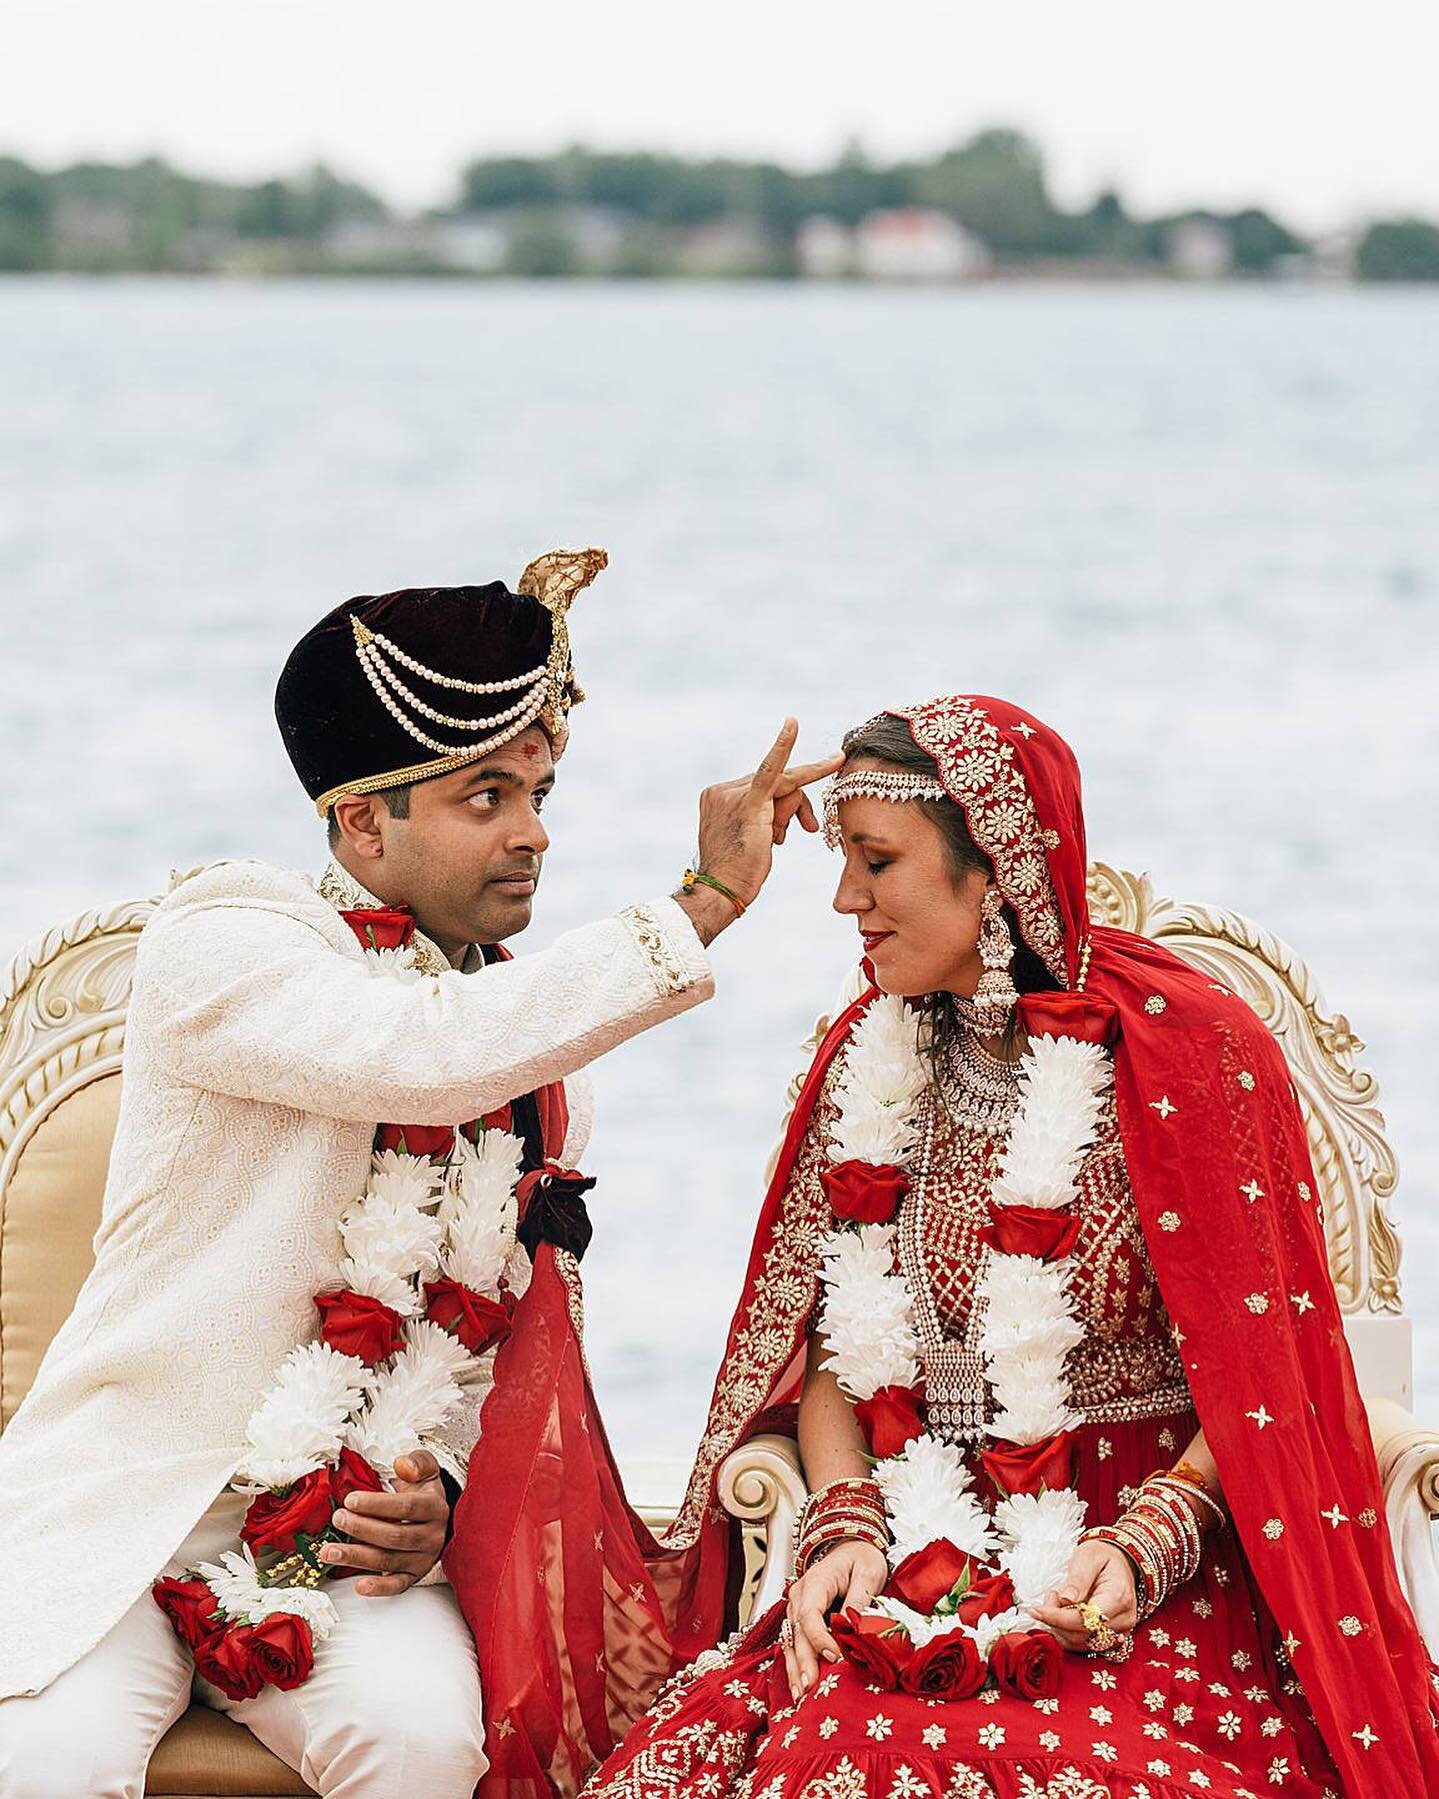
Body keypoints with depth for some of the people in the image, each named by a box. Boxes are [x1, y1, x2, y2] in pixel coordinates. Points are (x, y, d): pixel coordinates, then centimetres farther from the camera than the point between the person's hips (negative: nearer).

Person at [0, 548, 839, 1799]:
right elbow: (425, 1056, -26)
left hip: (349, 1531, 4)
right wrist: (701, 906, -21)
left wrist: (437, 1486, -5)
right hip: (126, 1506, -4)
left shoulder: (534, 1054, 11)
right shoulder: (220, 941, -7)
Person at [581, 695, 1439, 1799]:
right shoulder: (871, 1061, 12)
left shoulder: (1187, 1047, -5)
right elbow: (825, 1348, 13)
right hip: (915, 1575, 5)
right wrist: (844, 1527, -5)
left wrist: (1142, 1546, -18)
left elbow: (1256, 1379, -4)